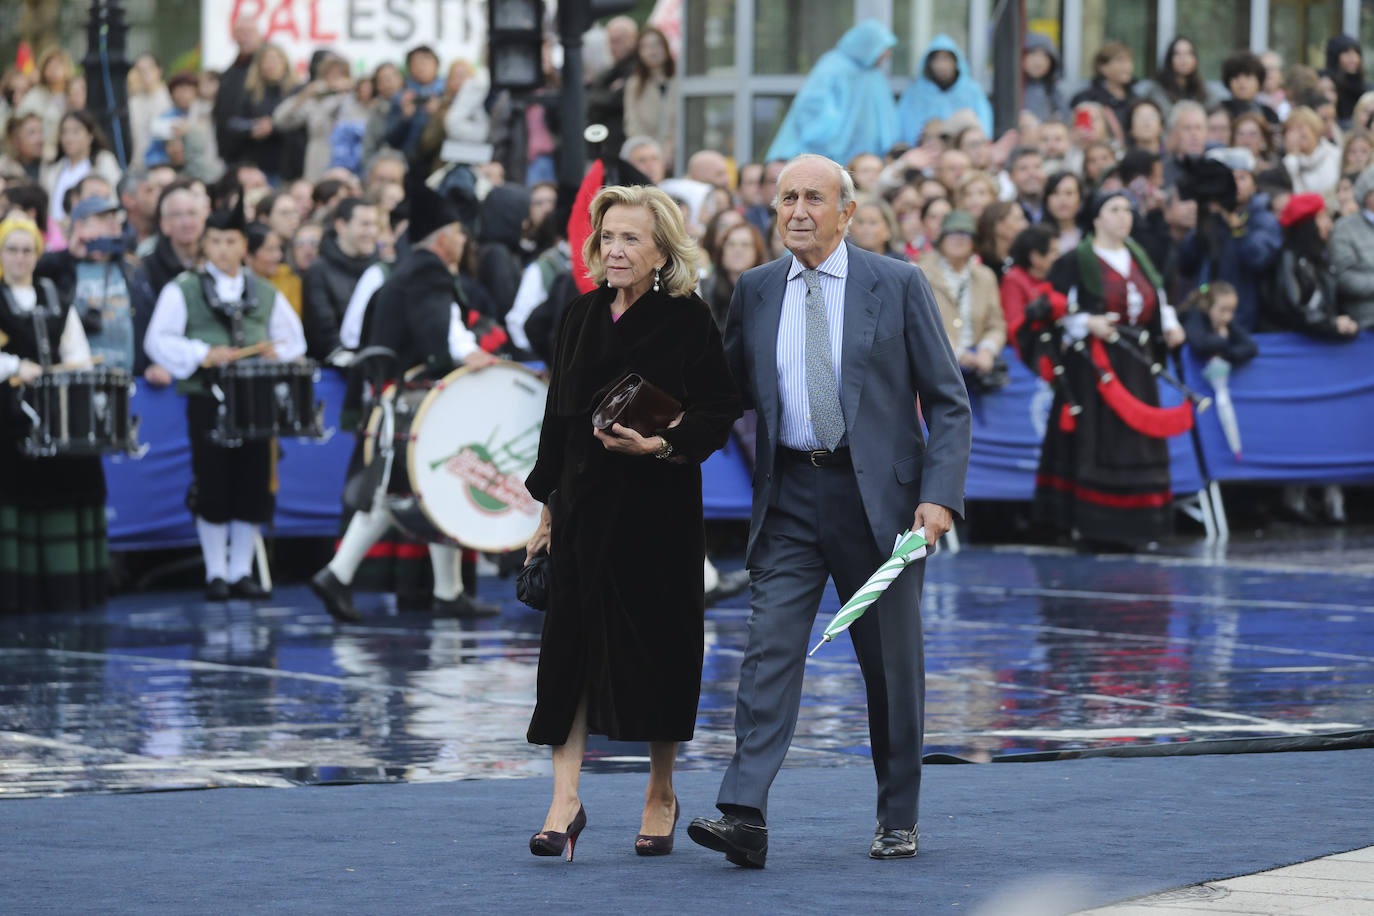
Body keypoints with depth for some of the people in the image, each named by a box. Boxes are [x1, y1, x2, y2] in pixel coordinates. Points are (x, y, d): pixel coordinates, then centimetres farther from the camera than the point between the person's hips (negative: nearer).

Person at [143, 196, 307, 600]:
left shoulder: (265, 293, 15)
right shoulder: (182, 290, 3)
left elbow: (294, 340, 17)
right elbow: (158, 341, -4)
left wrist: (276, 352, -6)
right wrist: (202, 355, -18)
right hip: (207, 401, -3)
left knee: (253, 487, 2)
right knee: (213, 488, -2)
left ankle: (241, 572, 12)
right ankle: (216, 573, 8)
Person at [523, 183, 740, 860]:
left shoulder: (688, 322, -5)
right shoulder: (582, 317, 9)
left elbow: (718, 415, -6)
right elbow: (558, 416, 14)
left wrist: (660, 445, -23)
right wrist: (548, 504, 12)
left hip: (660, 507, -4)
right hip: (585, 507, 4)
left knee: (655, 645, 4)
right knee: (572, 644, -3)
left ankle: (661, 796, 19)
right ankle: (565, 799, -3)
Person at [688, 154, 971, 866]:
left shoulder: (897, 285, -1)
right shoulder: (755, 292, 8)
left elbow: (947, 400, 0)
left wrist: (940, 494, -11)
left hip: (875, 494, -2)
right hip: (788, 496, 2)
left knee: (891, 661, 7)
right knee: (770, 647, -10)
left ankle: (898, 820, 21)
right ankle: (743, 815, -18)